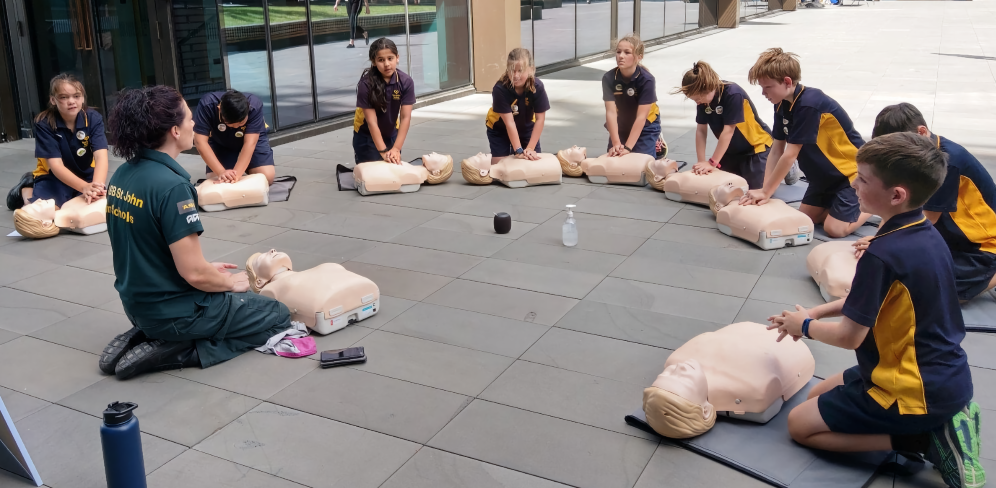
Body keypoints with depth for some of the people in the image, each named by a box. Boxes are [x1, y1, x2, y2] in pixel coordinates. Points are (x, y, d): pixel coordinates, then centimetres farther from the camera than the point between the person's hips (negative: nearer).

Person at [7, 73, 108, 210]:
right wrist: (85, 187, -47)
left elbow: (101, 156, -30)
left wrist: (96, 185, -51)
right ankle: (26, 188, 13)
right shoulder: (44, 124, -21)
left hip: (86, 175, 2)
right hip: (53, 177, -2)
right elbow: (56, 166, -28)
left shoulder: (93, 118, -17)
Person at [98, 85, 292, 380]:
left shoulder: (123, 175, 1)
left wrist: (208, 269, 15)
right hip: (173, 311, -8)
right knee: (277, 317, 9)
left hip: (138, 303, 8)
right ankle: (172, 352, -3)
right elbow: (194, 273, -25)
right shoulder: (171, 185, -25)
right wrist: (232, 282, -5)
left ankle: (146, 336, 12)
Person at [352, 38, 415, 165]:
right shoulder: (366, 84, -27)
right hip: (366, 135, -3)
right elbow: (372, 122, -28)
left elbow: (405, 117, -21)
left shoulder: (406, 82, -19)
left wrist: (396, 149, -28)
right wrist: (383, 152, -32)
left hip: (391, 134, 3)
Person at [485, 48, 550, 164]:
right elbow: (509, 122, -34)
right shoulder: (500, 89, -35)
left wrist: (530, 148, -28)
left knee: (534, 160, -3)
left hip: (526, 127, 2)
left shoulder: (537, 87, -28)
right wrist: (518, 151, -34)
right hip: (500, 128, -2)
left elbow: (540, 119, -23)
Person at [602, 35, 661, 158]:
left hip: (645, 127, -3)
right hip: (620, 126, 3)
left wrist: (627, 147, -34)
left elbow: (641, 117, -29)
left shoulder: (647, 80, -27)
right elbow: (611, 112, -25)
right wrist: (616, 143, -33)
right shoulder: (608, 78, -21)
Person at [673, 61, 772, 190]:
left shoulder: (733, 94, -32)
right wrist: (702, 162, -16)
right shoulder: (703, 100, -11)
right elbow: (701, 131, -10)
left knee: (756, 189, -11)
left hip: (756, 145, -6)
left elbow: (728, 131, -30)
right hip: (732, 149, 7)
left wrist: (712, 162, -28)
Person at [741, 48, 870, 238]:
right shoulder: (782, 104, -3)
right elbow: (776, 151, -2)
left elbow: (790, 155, -28)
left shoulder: (809, 105, -31)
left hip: (851, 169, -9)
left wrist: (765, 192, -22)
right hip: (825, 172, 9)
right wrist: (764, 190, -11)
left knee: (834, 228, -16)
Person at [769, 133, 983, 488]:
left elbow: (850, 336, -20)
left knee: (800, 424, 1)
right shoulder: (925, 234, 0)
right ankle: (937, 425, 10)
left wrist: (804, 325, -1)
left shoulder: (883, 255, -29)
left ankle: (925, 439, -5)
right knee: (818, 396, 23)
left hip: (917, 389, -9)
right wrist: (817, 312, 9)